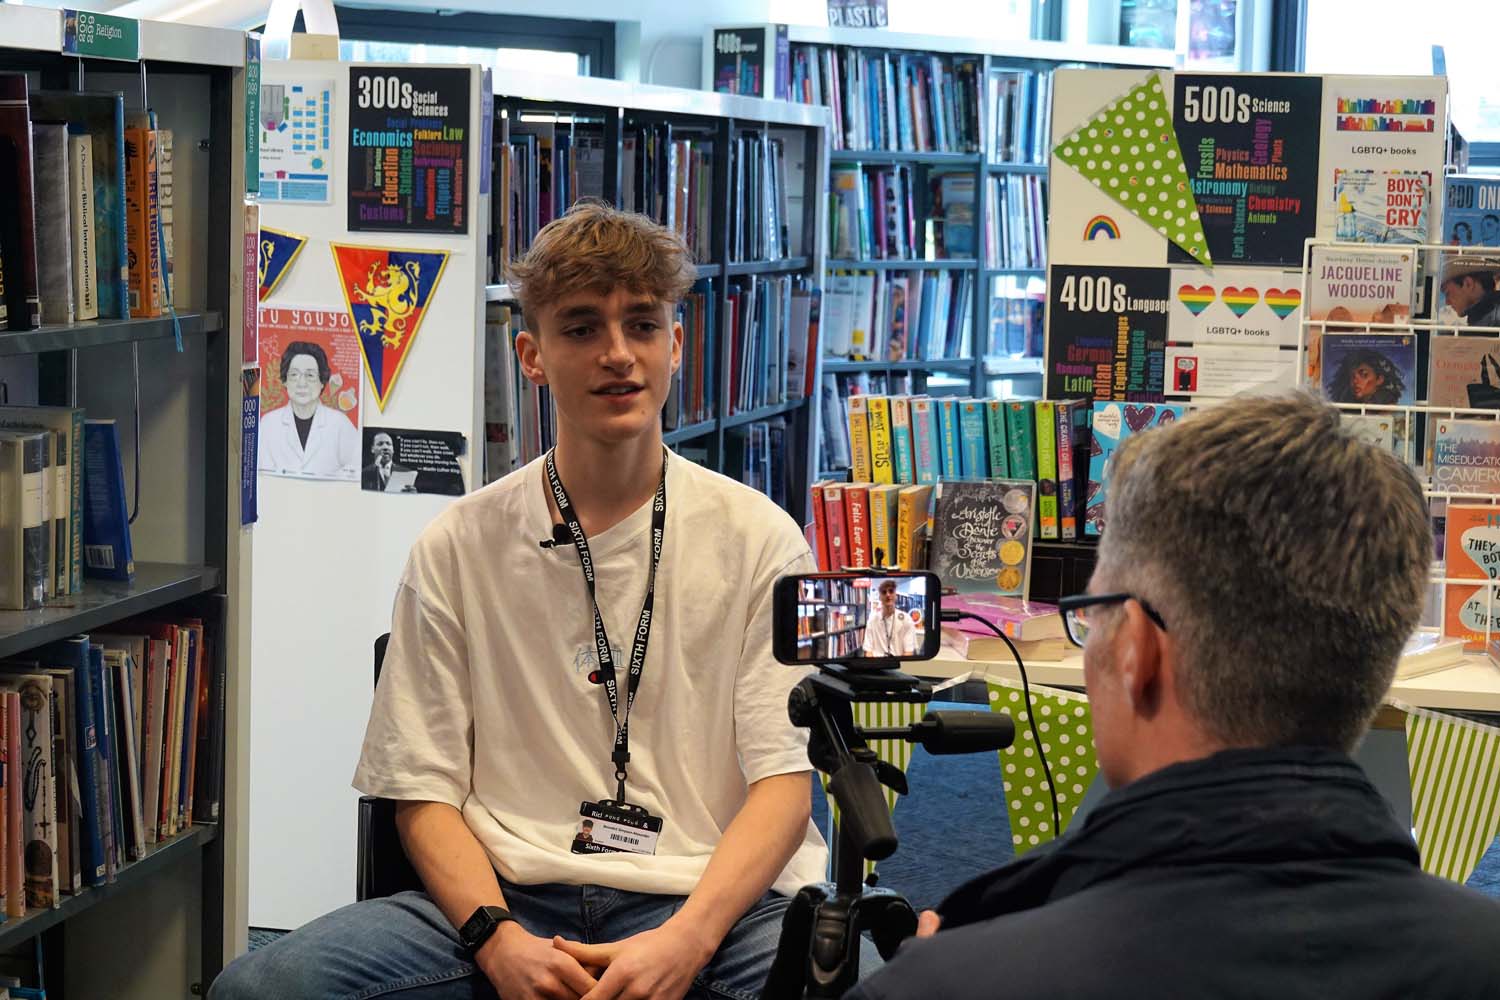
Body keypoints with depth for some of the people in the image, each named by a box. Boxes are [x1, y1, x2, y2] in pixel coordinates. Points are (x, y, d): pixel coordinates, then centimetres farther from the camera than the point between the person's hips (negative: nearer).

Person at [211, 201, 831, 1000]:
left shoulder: (757, 539, 8)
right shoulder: (457, 550, 10)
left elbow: (783, 779, 1)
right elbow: (425, 791, 7)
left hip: (707, 901, -2)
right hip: (512, 899, 2)